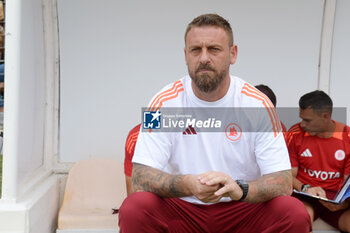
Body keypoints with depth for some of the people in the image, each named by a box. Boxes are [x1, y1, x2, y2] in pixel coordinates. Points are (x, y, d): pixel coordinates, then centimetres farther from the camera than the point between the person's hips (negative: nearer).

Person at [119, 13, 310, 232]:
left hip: (242, 210, 1)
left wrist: (240, 189, -33)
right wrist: (188, 185, -34)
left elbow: (283, 182, -11)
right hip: (183, 210, 0)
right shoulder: (165, 102, -7)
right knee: (133, 210, -29)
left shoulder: (258, 103, -7)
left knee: (295, 214, -27)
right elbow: (140, 177, -13)